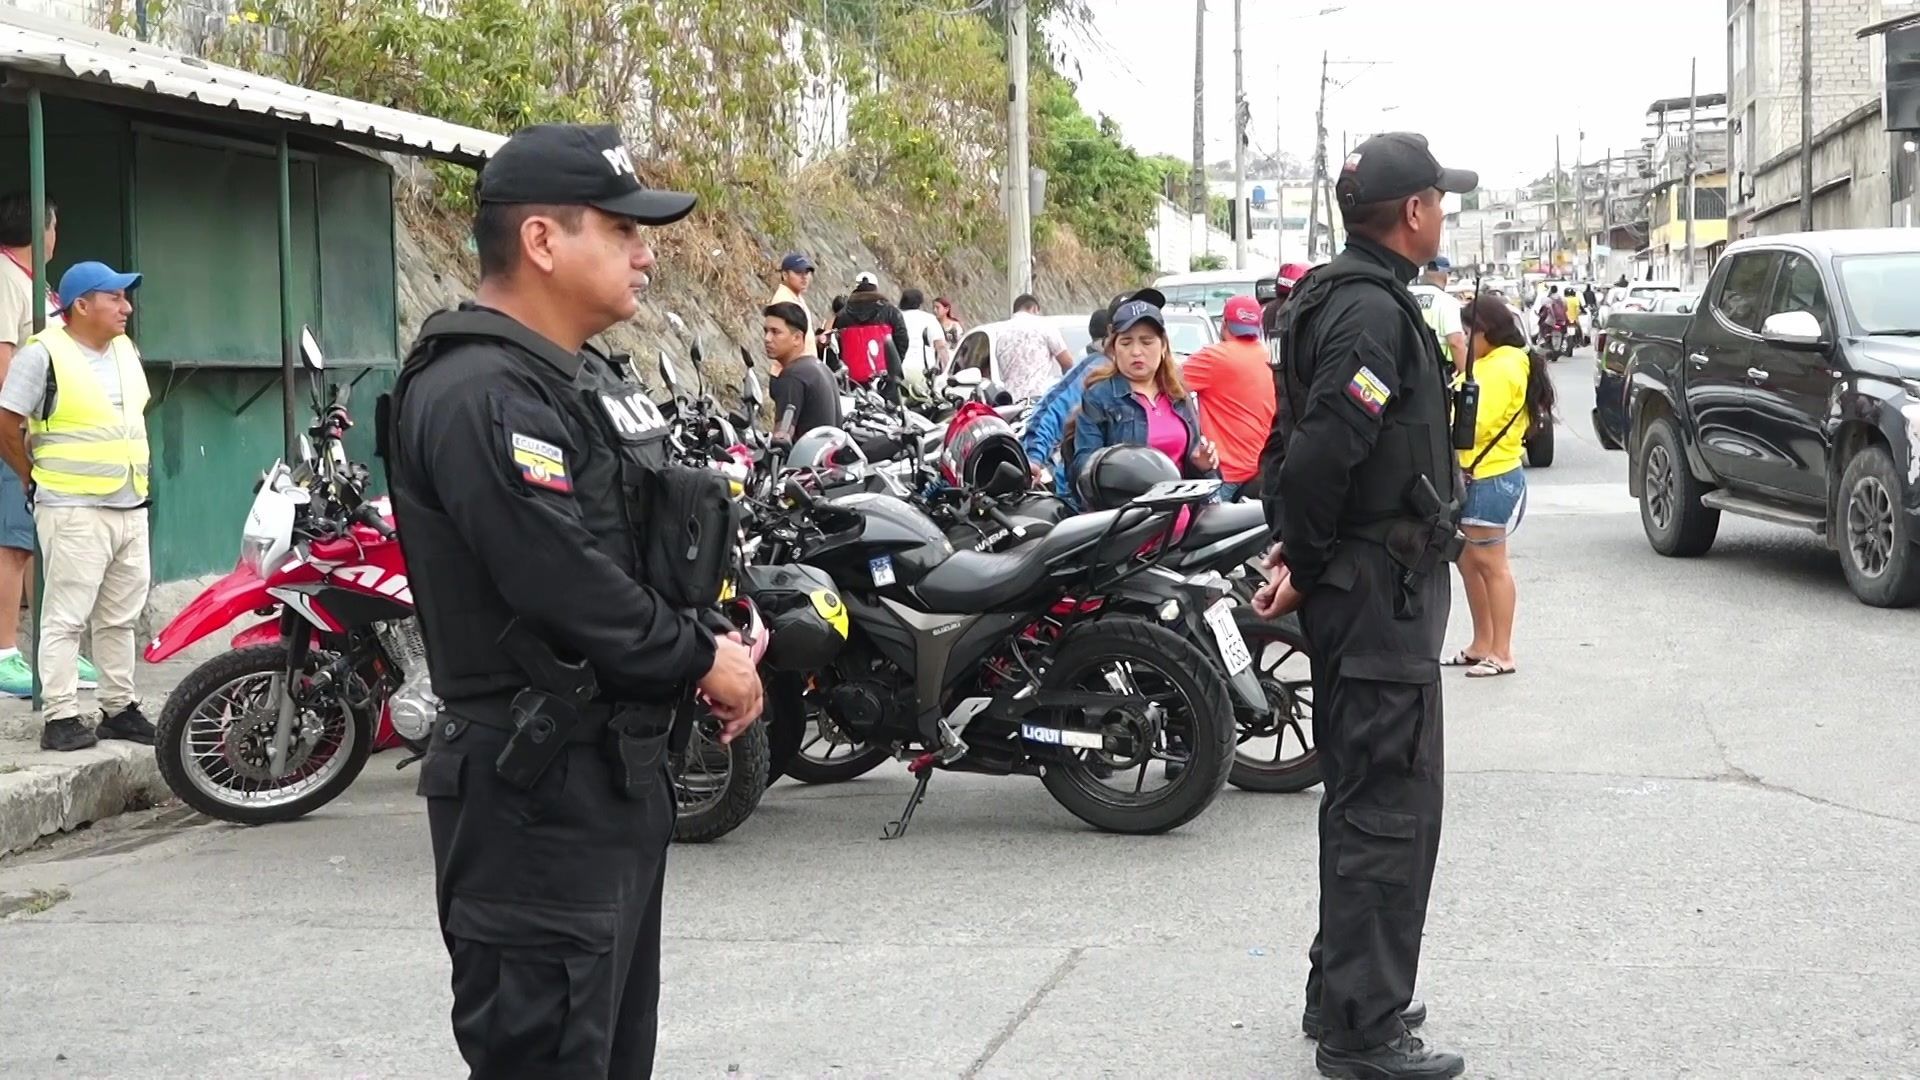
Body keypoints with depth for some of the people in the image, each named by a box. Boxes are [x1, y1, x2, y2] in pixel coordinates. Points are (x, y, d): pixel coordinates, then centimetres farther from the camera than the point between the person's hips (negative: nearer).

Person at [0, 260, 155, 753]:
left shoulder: (127, 352, 13)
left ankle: (119, 708, 21)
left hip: (131, 508, 7)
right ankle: (61, 717, -2)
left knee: (120, 617, 13)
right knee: (66, 617, -5)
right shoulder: (43, 354, -10)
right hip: (74, 511, -7)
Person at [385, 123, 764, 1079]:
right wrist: (702, 660, -13)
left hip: (620, 772, 11)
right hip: (537, 793, -11)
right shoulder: (478, 396, -19)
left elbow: (658, 539, 19)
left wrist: (723, 635, 1)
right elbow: (569, 585, -26)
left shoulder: (582, 379, 15)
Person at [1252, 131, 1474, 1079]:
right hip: (1383, 589, -11)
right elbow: (1323, 449, -28)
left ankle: (1342, 995, 30)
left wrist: (1301, 549, 10)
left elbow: (1298, 439, 17)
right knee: (1389, 812, -5)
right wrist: (1306, 563, -15)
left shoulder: (1339, 295, 14)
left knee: (1361, 803, 19)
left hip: (1358, 586, 11)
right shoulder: (1374, 309, -19)